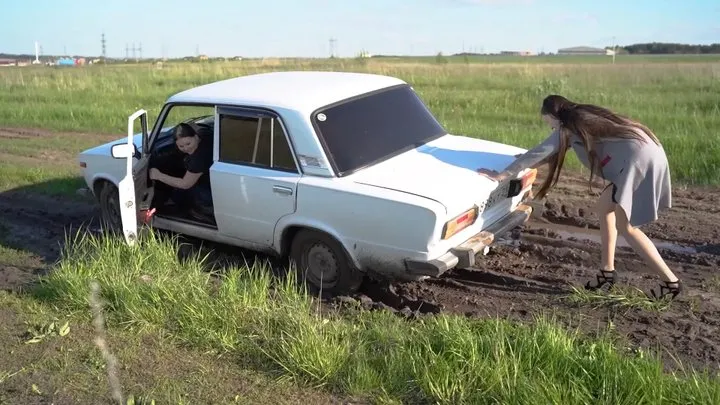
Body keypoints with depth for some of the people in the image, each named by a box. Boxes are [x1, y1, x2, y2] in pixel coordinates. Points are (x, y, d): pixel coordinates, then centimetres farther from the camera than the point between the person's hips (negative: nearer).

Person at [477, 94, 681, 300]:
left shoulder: (569, 125, -4)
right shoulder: (582, 118, 22)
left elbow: (541, 151, -6)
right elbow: (553, 150, 34)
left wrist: (503, 174, -3)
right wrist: (527, 161, 37)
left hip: (639, 158, -10)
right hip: (645, 153, 10)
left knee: (626, 227, -4)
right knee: (604, 206, 16)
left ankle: (671, 281, 0)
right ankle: (607, 271, 19)